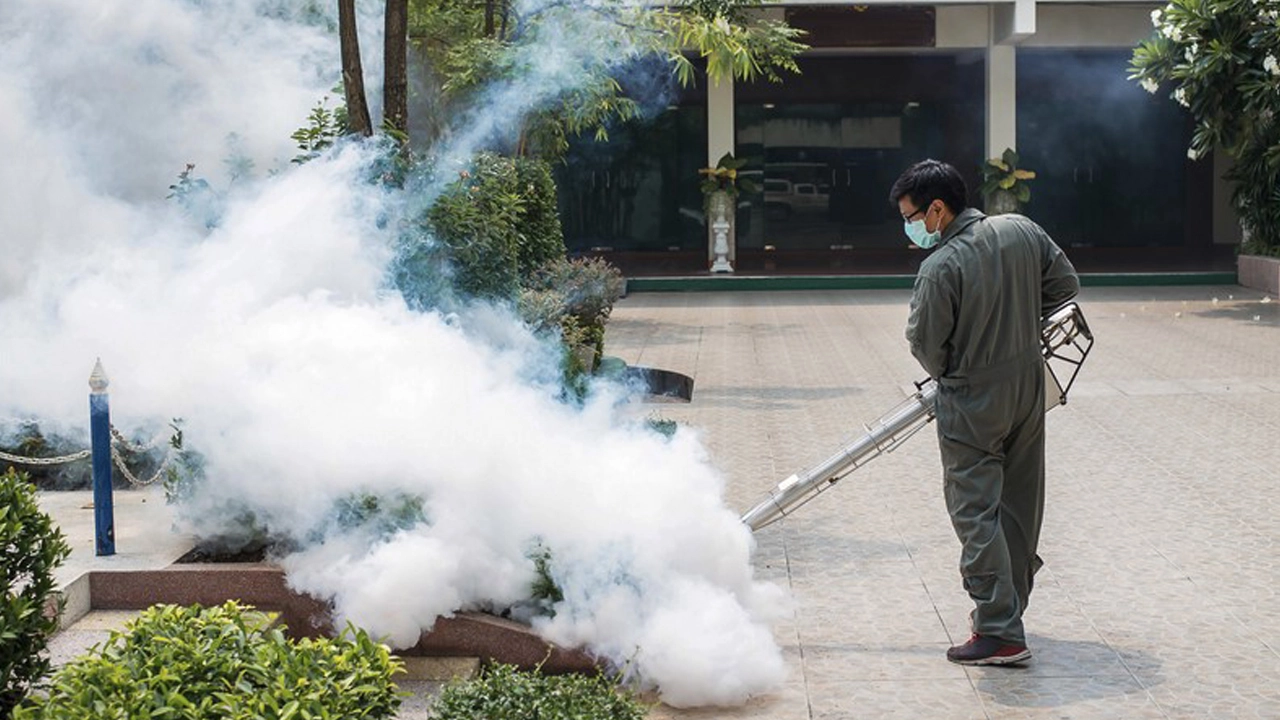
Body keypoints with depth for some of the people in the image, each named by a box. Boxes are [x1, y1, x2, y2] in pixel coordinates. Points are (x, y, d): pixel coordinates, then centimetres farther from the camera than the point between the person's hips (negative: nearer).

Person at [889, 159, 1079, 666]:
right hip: (1029, 382, 7)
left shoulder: (941, 266, -22)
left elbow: (924, 343, -14)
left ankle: (1000, 633, -4)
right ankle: (1007, 605, 31)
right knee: (1020, 503, 17)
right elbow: (1065, 285, 9)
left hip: (972, 401, -7)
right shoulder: (1021, 231, -2)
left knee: (975, 512, -1)